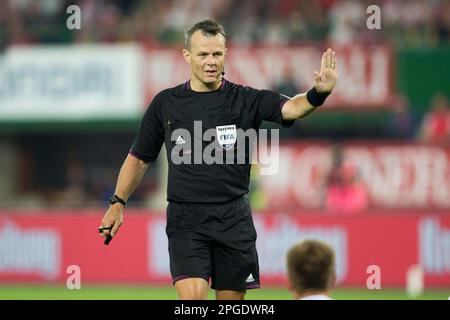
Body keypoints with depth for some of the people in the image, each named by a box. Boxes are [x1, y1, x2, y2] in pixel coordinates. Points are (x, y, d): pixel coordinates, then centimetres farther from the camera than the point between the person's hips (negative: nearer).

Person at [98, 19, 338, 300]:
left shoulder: (245, 99, 0)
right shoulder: (166, 103, 5)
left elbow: (290, 108, -18)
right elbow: (140, 158, 16)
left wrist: (318, 93, -38)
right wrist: (118, 203, 11)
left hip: (233, 219, 0)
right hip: (186, 221, 0)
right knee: (192, 296, -18)